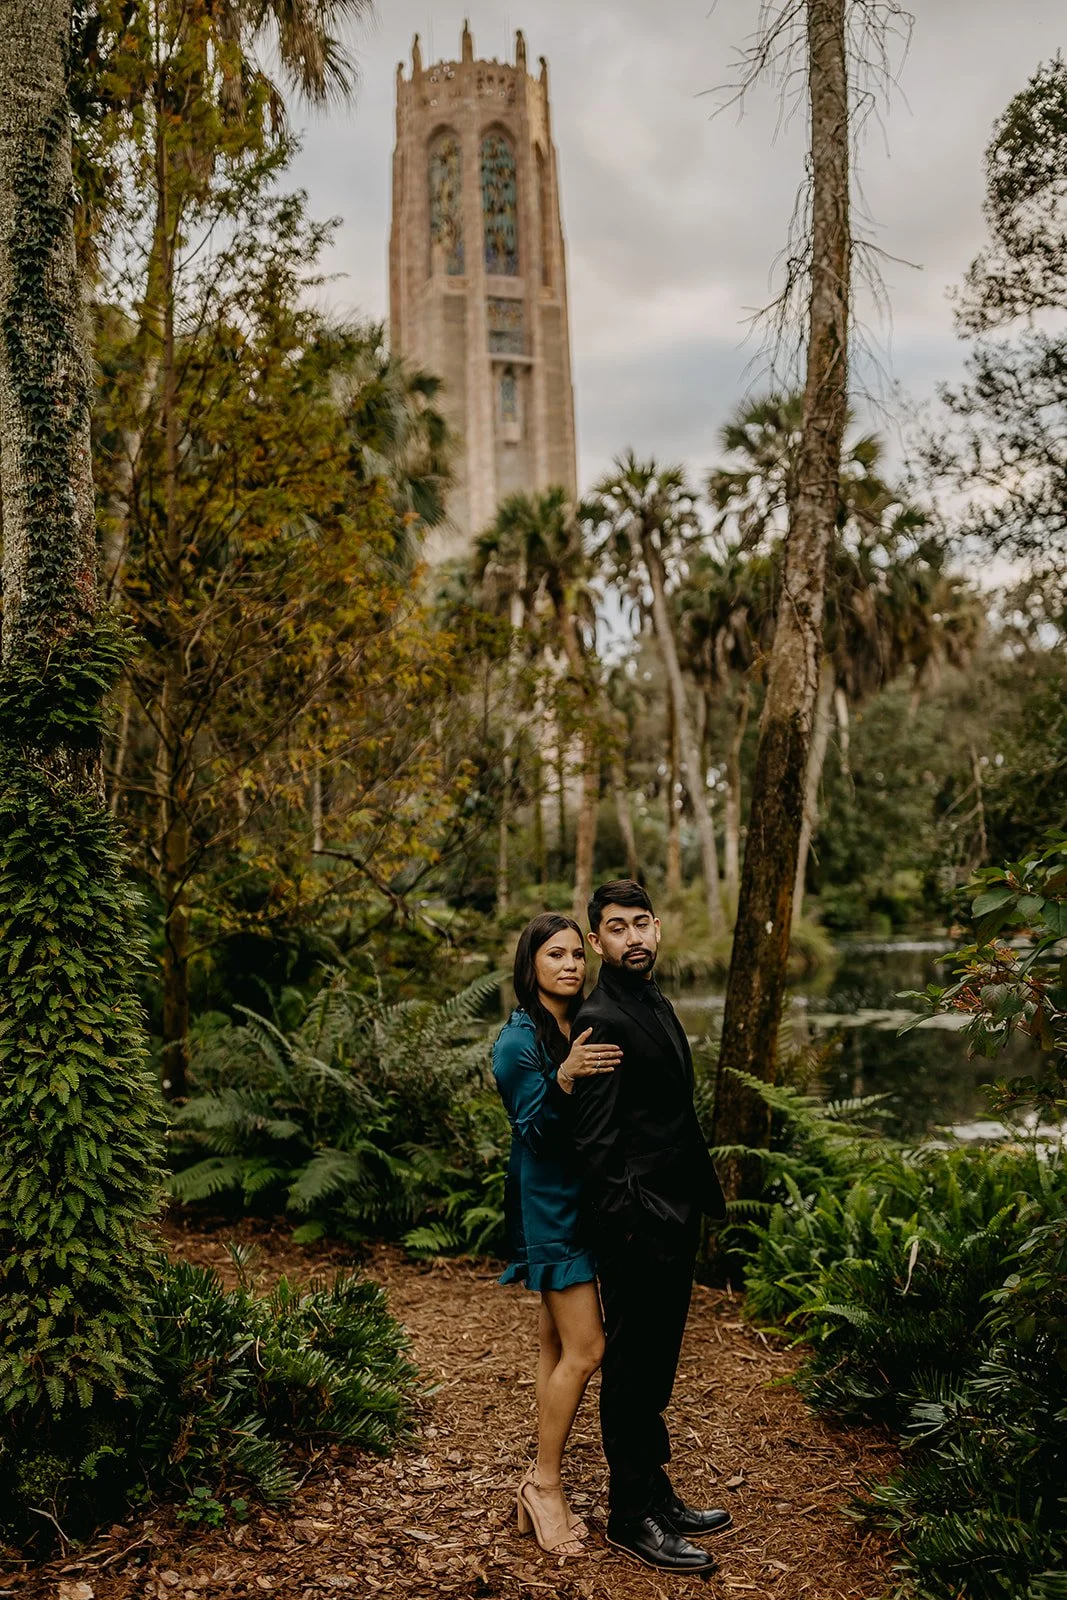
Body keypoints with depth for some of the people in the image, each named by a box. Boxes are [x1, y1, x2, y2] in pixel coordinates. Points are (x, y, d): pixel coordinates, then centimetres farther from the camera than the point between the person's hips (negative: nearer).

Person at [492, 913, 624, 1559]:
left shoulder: (584, 1028, 9)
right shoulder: (519, 1040, -14)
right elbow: (535, 1131, -20)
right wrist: (564, 1078, -35)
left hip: (578, 1199, 8)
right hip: (550, 1206, -8)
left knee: (557, 1346, 12)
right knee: (585, 1348, -8)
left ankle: (545, 1486, 20)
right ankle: (545, 1481, 8)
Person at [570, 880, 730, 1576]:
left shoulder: (657, 1004, 13)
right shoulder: (601, 1020, -17)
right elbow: (595, 1141, -20)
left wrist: (706, 1196, 18)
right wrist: (624, 1226, -20)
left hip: (676, 1217, 9)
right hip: (640, 1222, -9)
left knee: (654, 1365, 19)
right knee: (634, 1369, 3)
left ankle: (656, 1497, 32)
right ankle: (633, 1517, 17)